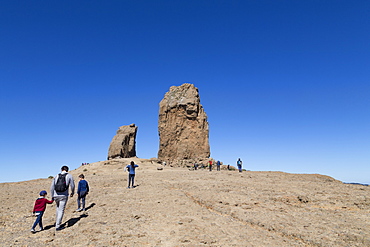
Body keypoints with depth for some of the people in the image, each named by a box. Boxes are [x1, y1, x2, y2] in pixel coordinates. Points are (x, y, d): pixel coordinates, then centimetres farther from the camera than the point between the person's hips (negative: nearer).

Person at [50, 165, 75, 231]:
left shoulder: (56, 176, 8)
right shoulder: (69, 176, -1)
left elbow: (52, 187, 4)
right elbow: (72, 186, -1)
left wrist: (52, 196, 10)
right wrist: (72, 192, 17)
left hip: (56, 195, 4)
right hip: (64, 196, -4)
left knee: (58, 207, 30)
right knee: (61, 211, 3)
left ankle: (57, 220, 32)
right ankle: (57, 226, 4)